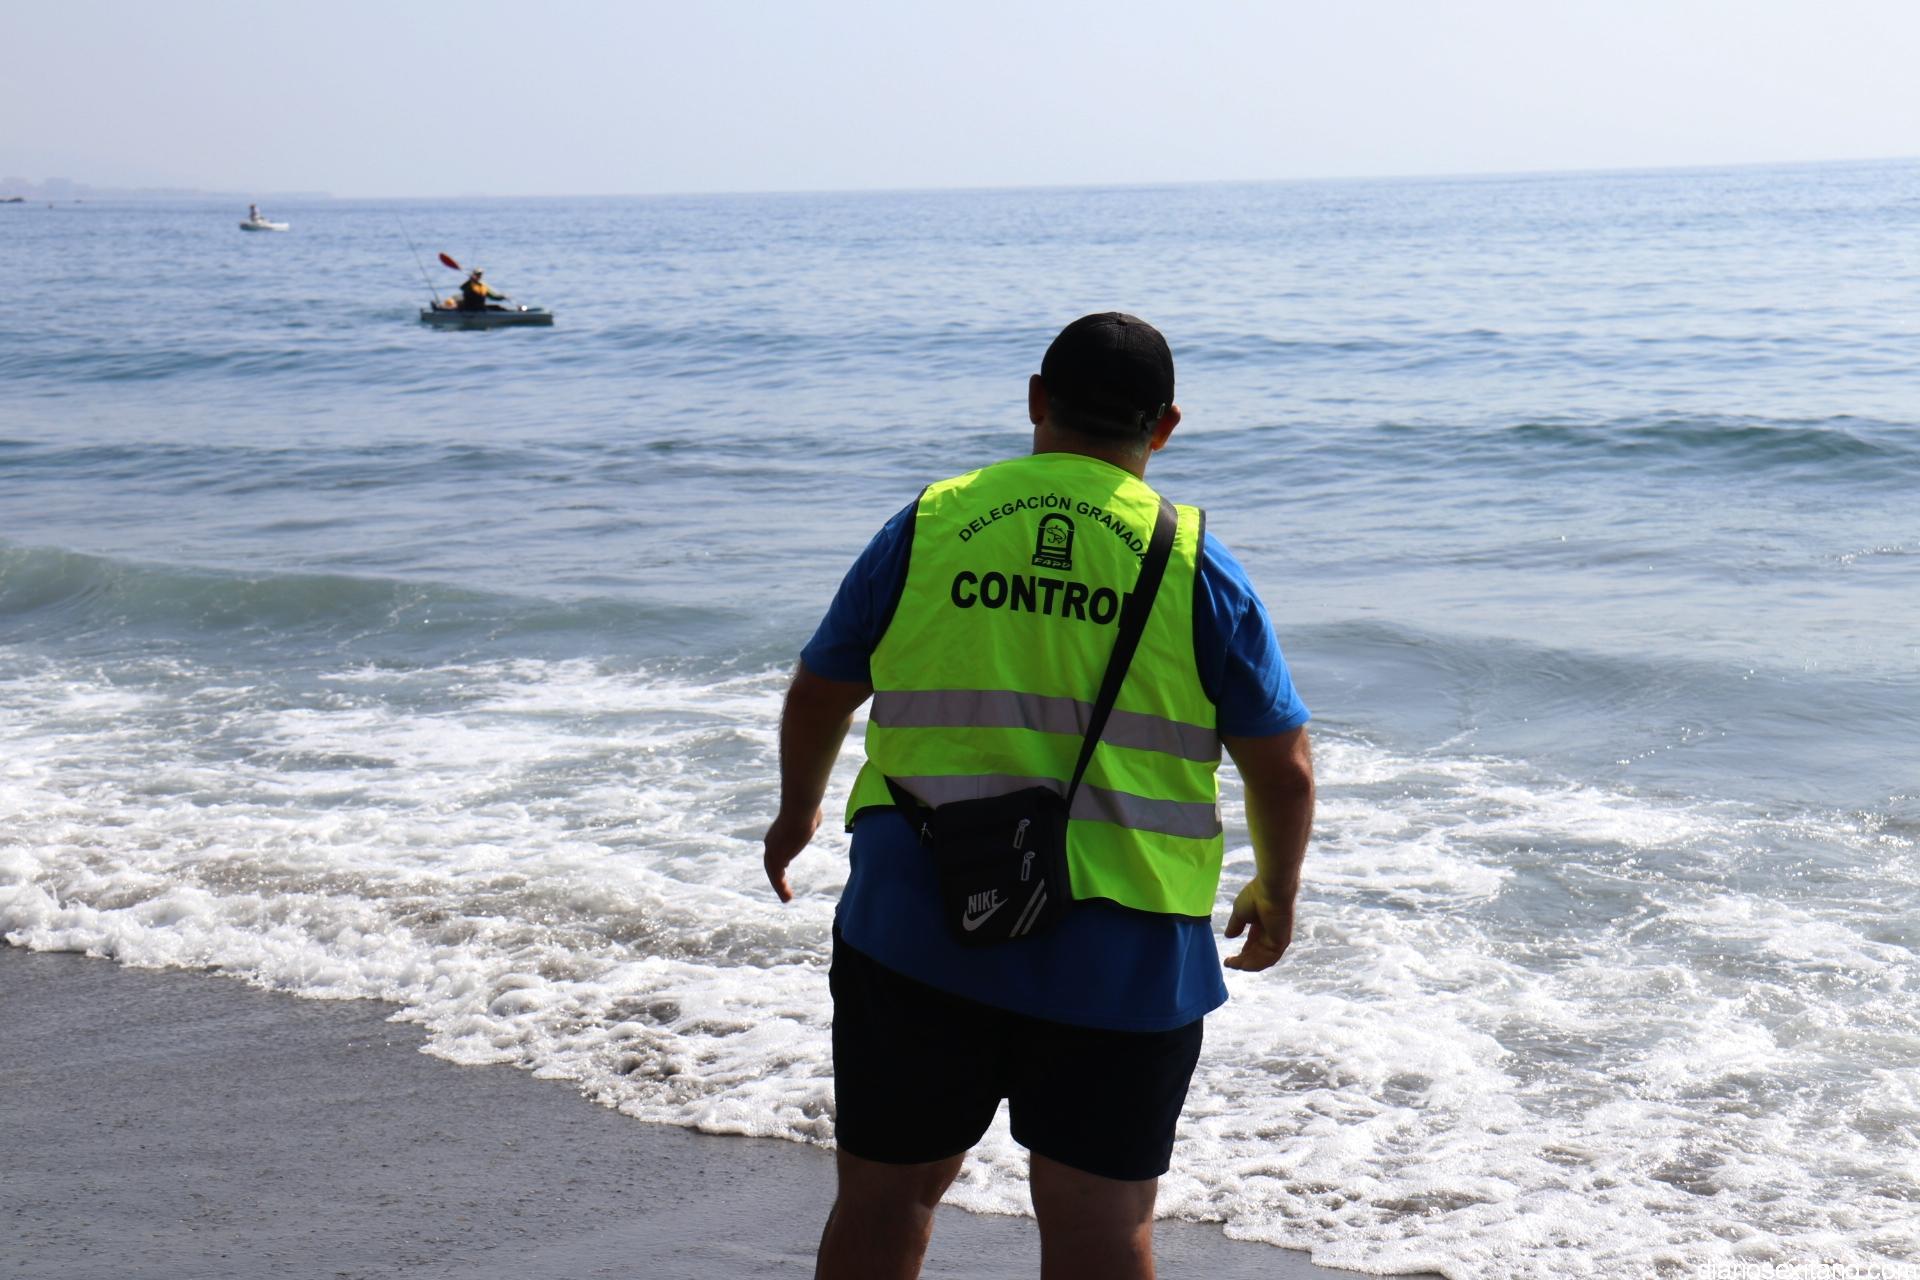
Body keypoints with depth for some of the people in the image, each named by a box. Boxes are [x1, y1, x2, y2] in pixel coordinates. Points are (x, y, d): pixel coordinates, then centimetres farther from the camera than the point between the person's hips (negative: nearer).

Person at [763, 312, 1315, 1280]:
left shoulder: (927, 527, 3)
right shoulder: (1192, 561, -1)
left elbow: (816, 697, 14)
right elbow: (1283, 769, 1)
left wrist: (798, 809, 34)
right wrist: (1275, 893, 20)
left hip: (916, 929, 1)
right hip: (1121, 951, -1)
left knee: (885, 1198, 14)